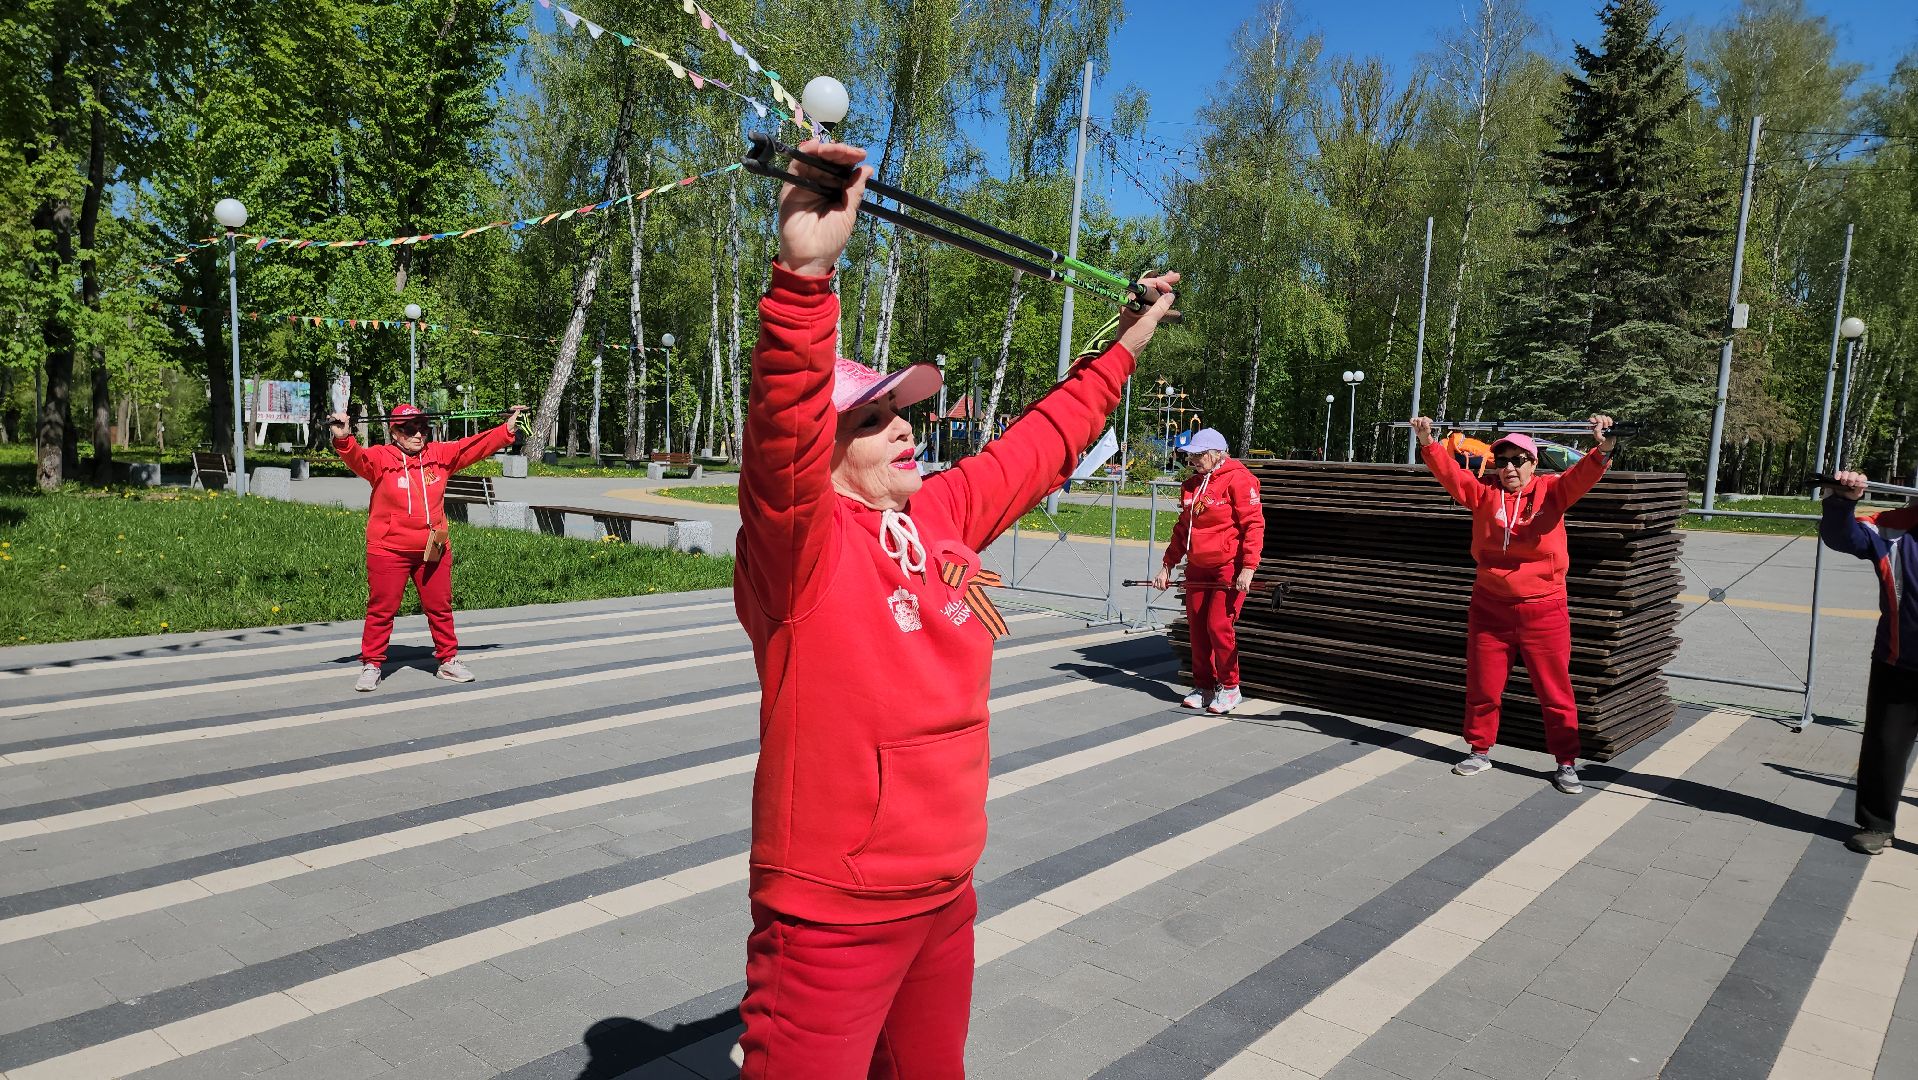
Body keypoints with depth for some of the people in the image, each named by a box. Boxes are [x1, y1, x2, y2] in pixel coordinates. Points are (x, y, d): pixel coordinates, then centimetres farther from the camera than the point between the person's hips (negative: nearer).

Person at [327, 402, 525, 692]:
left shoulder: (440, 455, 4)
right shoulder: (381, 458, -7)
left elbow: (475, 445, 4)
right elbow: (357, 457, -25)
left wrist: (507, 429, -1)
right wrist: (343, 439, -45)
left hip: (433, 550, 4)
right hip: (389, 551, -4)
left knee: (440, 607, 13)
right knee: (381, 609, 4)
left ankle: (448, 660, 27)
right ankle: (371, 664, 17)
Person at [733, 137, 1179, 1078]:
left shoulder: (942, 515, 3)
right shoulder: (800, 541, -16)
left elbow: (1039, 444, 15)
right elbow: (781, 434, -36)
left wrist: (1124, 348, 23)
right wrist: (805, 273, -48)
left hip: (946, 894, 8)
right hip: (834, 917, -7)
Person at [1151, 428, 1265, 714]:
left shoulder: (1237, 479, -10)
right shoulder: (1190, 485, 12)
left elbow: (1254, 524, -13)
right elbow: (1182, 529, 19)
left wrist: (1248, 568, -19)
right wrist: (1167, 566, 16)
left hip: (1229, 566, -7)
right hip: (1197, 567, 7)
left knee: (1219, 625, -9)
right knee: (1196, 626, 6)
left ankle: (1229, 688, 7)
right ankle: (1203, 686, 19)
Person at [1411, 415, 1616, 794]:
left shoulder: (1551, 492, -2)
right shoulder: (1484, 493, 3)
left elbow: (1582, 477, -19)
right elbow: (1451, 473, -7)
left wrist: (1602, 450, -38)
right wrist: (1428, 444, -22)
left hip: (1543, 610, -2)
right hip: (1489, 607, 3)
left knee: (1555, 691, 4)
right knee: (1482, 686, 12)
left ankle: (1566, 763, 17)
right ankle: (1480, 751, 28)